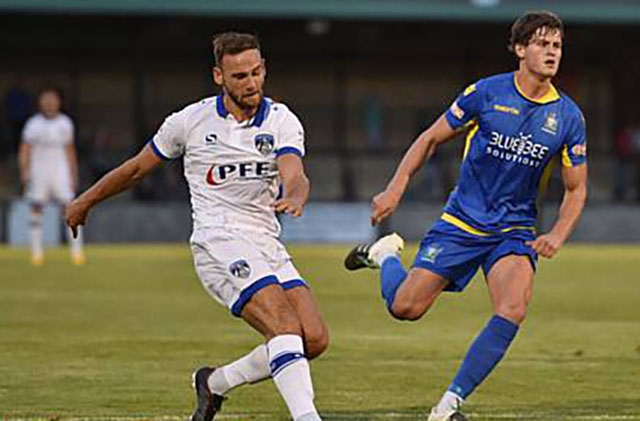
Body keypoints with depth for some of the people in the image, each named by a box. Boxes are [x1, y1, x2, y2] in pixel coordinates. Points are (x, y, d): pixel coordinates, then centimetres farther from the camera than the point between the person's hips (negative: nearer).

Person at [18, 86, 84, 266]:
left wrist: (74, 175, 14)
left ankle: (77, 251, -7)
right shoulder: (33, 124, -1)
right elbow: (24, 151, -2)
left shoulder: (65, 123, 7)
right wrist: (24, 172, -15)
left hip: (60, 170, 1)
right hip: (38, 171, -1)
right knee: (36, 208, 0)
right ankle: (36, 252, 8)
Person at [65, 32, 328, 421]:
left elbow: (295, 176, -15)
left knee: (315, 339, -9)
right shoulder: (191, 121, 0)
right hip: (219, 243, -4)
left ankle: (216, 382, 10)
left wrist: (294, 197, -39)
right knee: (285, 325, -26)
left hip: (268, 245, 4)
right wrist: (86, 201, 25)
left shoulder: (282, 121, 4)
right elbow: (137, 168, 15)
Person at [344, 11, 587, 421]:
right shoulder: (486, 93, -8)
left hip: (515, 230, 1)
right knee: (405, 307, -6)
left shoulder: (568, 117, -3)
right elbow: (432, 138, 3)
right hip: (461, 222, -1)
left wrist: (557, 235, -11)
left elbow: (576, 190, 6)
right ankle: (386, 253, 30)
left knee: (513, 310, -25)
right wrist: (395, 189, -6)